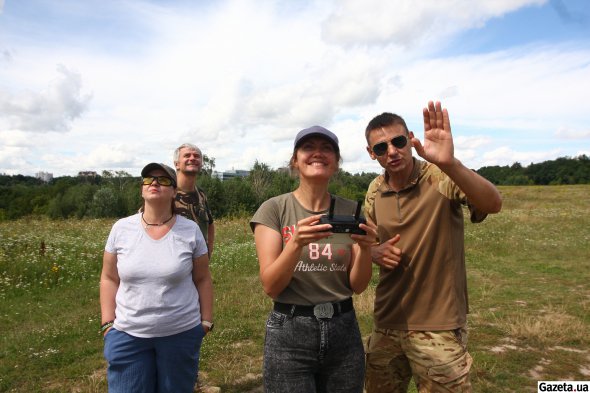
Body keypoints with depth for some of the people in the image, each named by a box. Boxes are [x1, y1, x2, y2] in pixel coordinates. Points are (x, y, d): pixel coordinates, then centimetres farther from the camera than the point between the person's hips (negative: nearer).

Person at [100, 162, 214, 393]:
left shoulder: (191, 230, -6)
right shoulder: (121, 229, -3)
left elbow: (203, 280, 1)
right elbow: (109, 279, 4)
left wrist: (206, 322, 1)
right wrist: (108, 324, 1)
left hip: (181, 333, 0)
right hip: (128, 334, 1)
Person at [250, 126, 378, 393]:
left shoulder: (351, 211, 0)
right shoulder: (274, 209, -8)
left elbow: (358, 286, -1)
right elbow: (270, 287, -13)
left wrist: (365, 248, -19)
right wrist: (297, 243, -29)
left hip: (343, 329, 3)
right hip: (289, 332, -3)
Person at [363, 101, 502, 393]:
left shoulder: (442, 178, -15)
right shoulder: (374, 191, 0)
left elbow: (493, 204, -33)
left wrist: (449, 163, -49)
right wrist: (375, 252, -9)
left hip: (438, 327, -5)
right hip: (386, 323, 5)